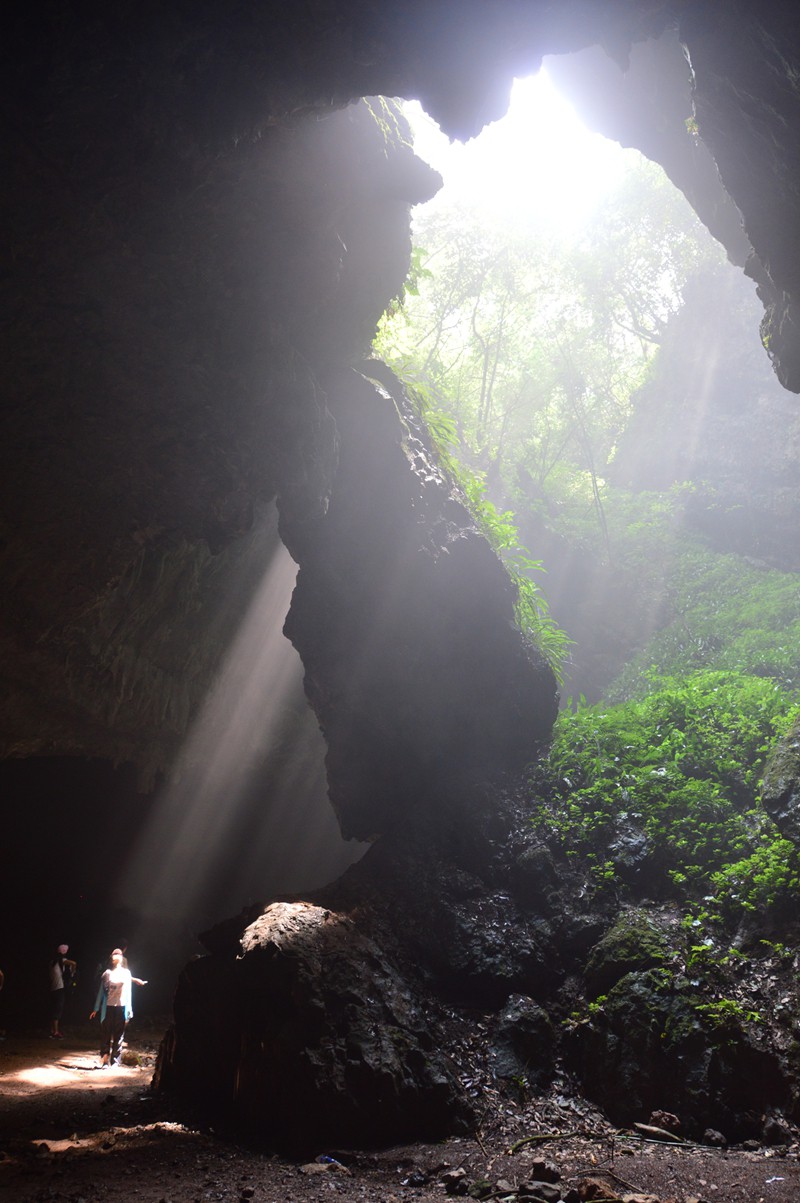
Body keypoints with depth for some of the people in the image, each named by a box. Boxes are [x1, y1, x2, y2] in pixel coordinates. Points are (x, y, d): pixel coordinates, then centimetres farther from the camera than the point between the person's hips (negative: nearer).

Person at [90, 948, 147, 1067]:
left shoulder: (126, 972, 8)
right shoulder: (107, 973, 5)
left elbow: (128, 992, 9)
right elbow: (101, 991, 6)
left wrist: (129, 1010, 6)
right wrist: (96, 1009, 3)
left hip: (121, 1007, 1)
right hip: (108, 1007, -1)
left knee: (118, 1035, 2)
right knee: (105, 1035, -1)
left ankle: (115, 1061, 8)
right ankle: (105, 1060, 5)